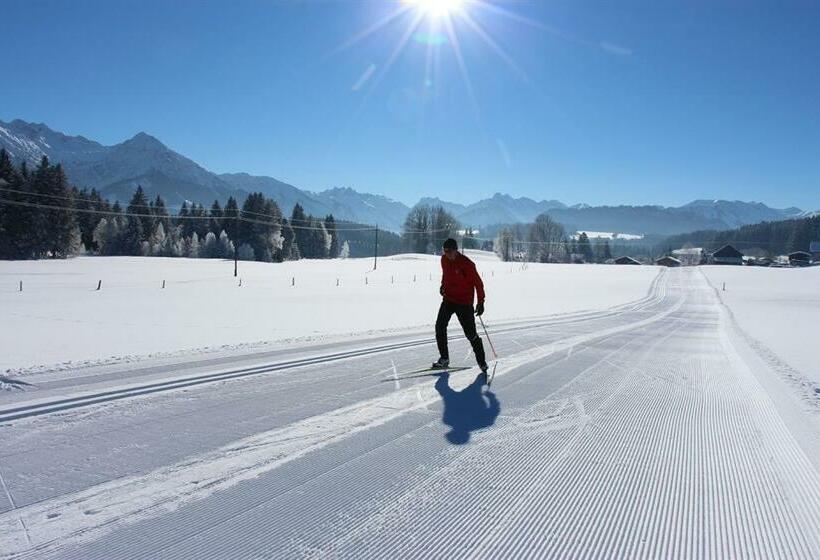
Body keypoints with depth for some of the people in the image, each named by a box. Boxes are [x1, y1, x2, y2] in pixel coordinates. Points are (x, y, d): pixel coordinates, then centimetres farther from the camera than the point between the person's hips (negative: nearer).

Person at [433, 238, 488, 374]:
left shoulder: (466, 264, -18)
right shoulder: (444, 260, 1)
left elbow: (478, 283, -13)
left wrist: (481, 302, -14)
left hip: (464, 303, -5)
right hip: (448, 299, 6)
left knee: (470, 333, -2)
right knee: (440, 327, -6)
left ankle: (482, 362, 13)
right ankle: (444, 358, 6)